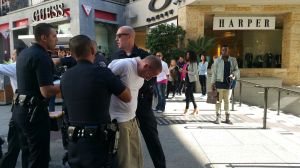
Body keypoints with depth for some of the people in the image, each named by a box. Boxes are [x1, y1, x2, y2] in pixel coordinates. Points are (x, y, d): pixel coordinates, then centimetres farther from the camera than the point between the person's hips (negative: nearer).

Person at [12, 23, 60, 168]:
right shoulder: (42, 56, -18)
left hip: (19, 109, 10)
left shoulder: (24, 53, 12)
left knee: (28, 153, 21)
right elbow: (46, 92, -24)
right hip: (34, 111, -10)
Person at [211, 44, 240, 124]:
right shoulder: (217, 60, 1)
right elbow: (214, 72, 1)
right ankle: (218, 117, 11)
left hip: (229, 83, 2)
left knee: (227, 101, 11)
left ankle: (227, 118, 20)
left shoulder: (233, 60, 6)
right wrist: (213, 83, -3)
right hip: (219, 83, -2)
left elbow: (236, 70, 7)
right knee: (219, 100, 2)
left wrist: (233, 75, -15)